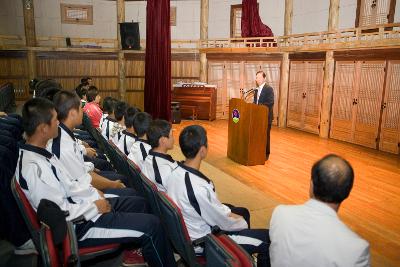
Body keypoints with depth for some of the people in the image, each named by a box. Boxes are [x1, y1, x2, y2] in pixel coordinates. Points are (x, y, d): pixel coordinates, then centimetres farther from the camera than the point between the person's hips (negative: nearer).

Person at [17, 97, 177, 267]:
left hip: (79, 206, 10)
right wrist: (95, 207, -14)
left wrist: (95, 196, 2)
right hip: (77, 227, -10)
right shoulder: (34, 168, -27)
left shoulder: (38, 152, 3)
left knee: (138, 203, 16)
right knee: (151, 225, -12)